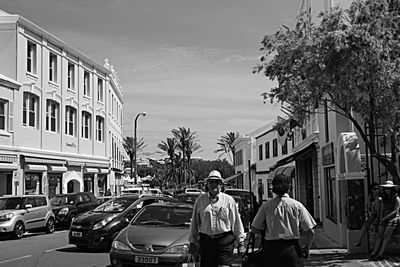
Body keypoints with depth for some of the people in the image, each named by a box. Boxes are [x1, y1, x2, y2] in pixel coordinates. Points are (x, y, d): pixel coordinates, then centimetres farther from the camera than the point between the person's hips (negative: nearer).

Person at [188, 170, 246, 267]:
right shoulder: (200, 200, 9)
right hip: (206, 241, 2)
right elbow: (194, 222, 12)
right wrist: (192, 241, 9)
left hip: (225, 241, -1)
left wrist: (241, 242, 3)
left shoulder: (229, 200, 6)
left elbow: (237, 222, 7)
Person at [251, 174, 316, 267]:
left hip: (270, 249, 1)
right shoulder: (297, 205, -2)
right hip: (292, 250, -1)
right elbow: (310, 233, -2)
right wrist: (306, 248, 13)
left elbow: (254, 229, 4)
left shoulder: (266, 206, 0)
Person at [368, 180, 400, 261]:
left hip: (393, 218, -6)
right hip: (384, 219, 6)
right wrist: (381, 219, 0)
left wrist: (385, 217, -14)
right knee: (380, 235, -7)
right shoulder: (384, 198, 14)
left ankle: (381, 254, -23)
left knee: (386, 235, -17)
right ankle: (375, 252, -13)